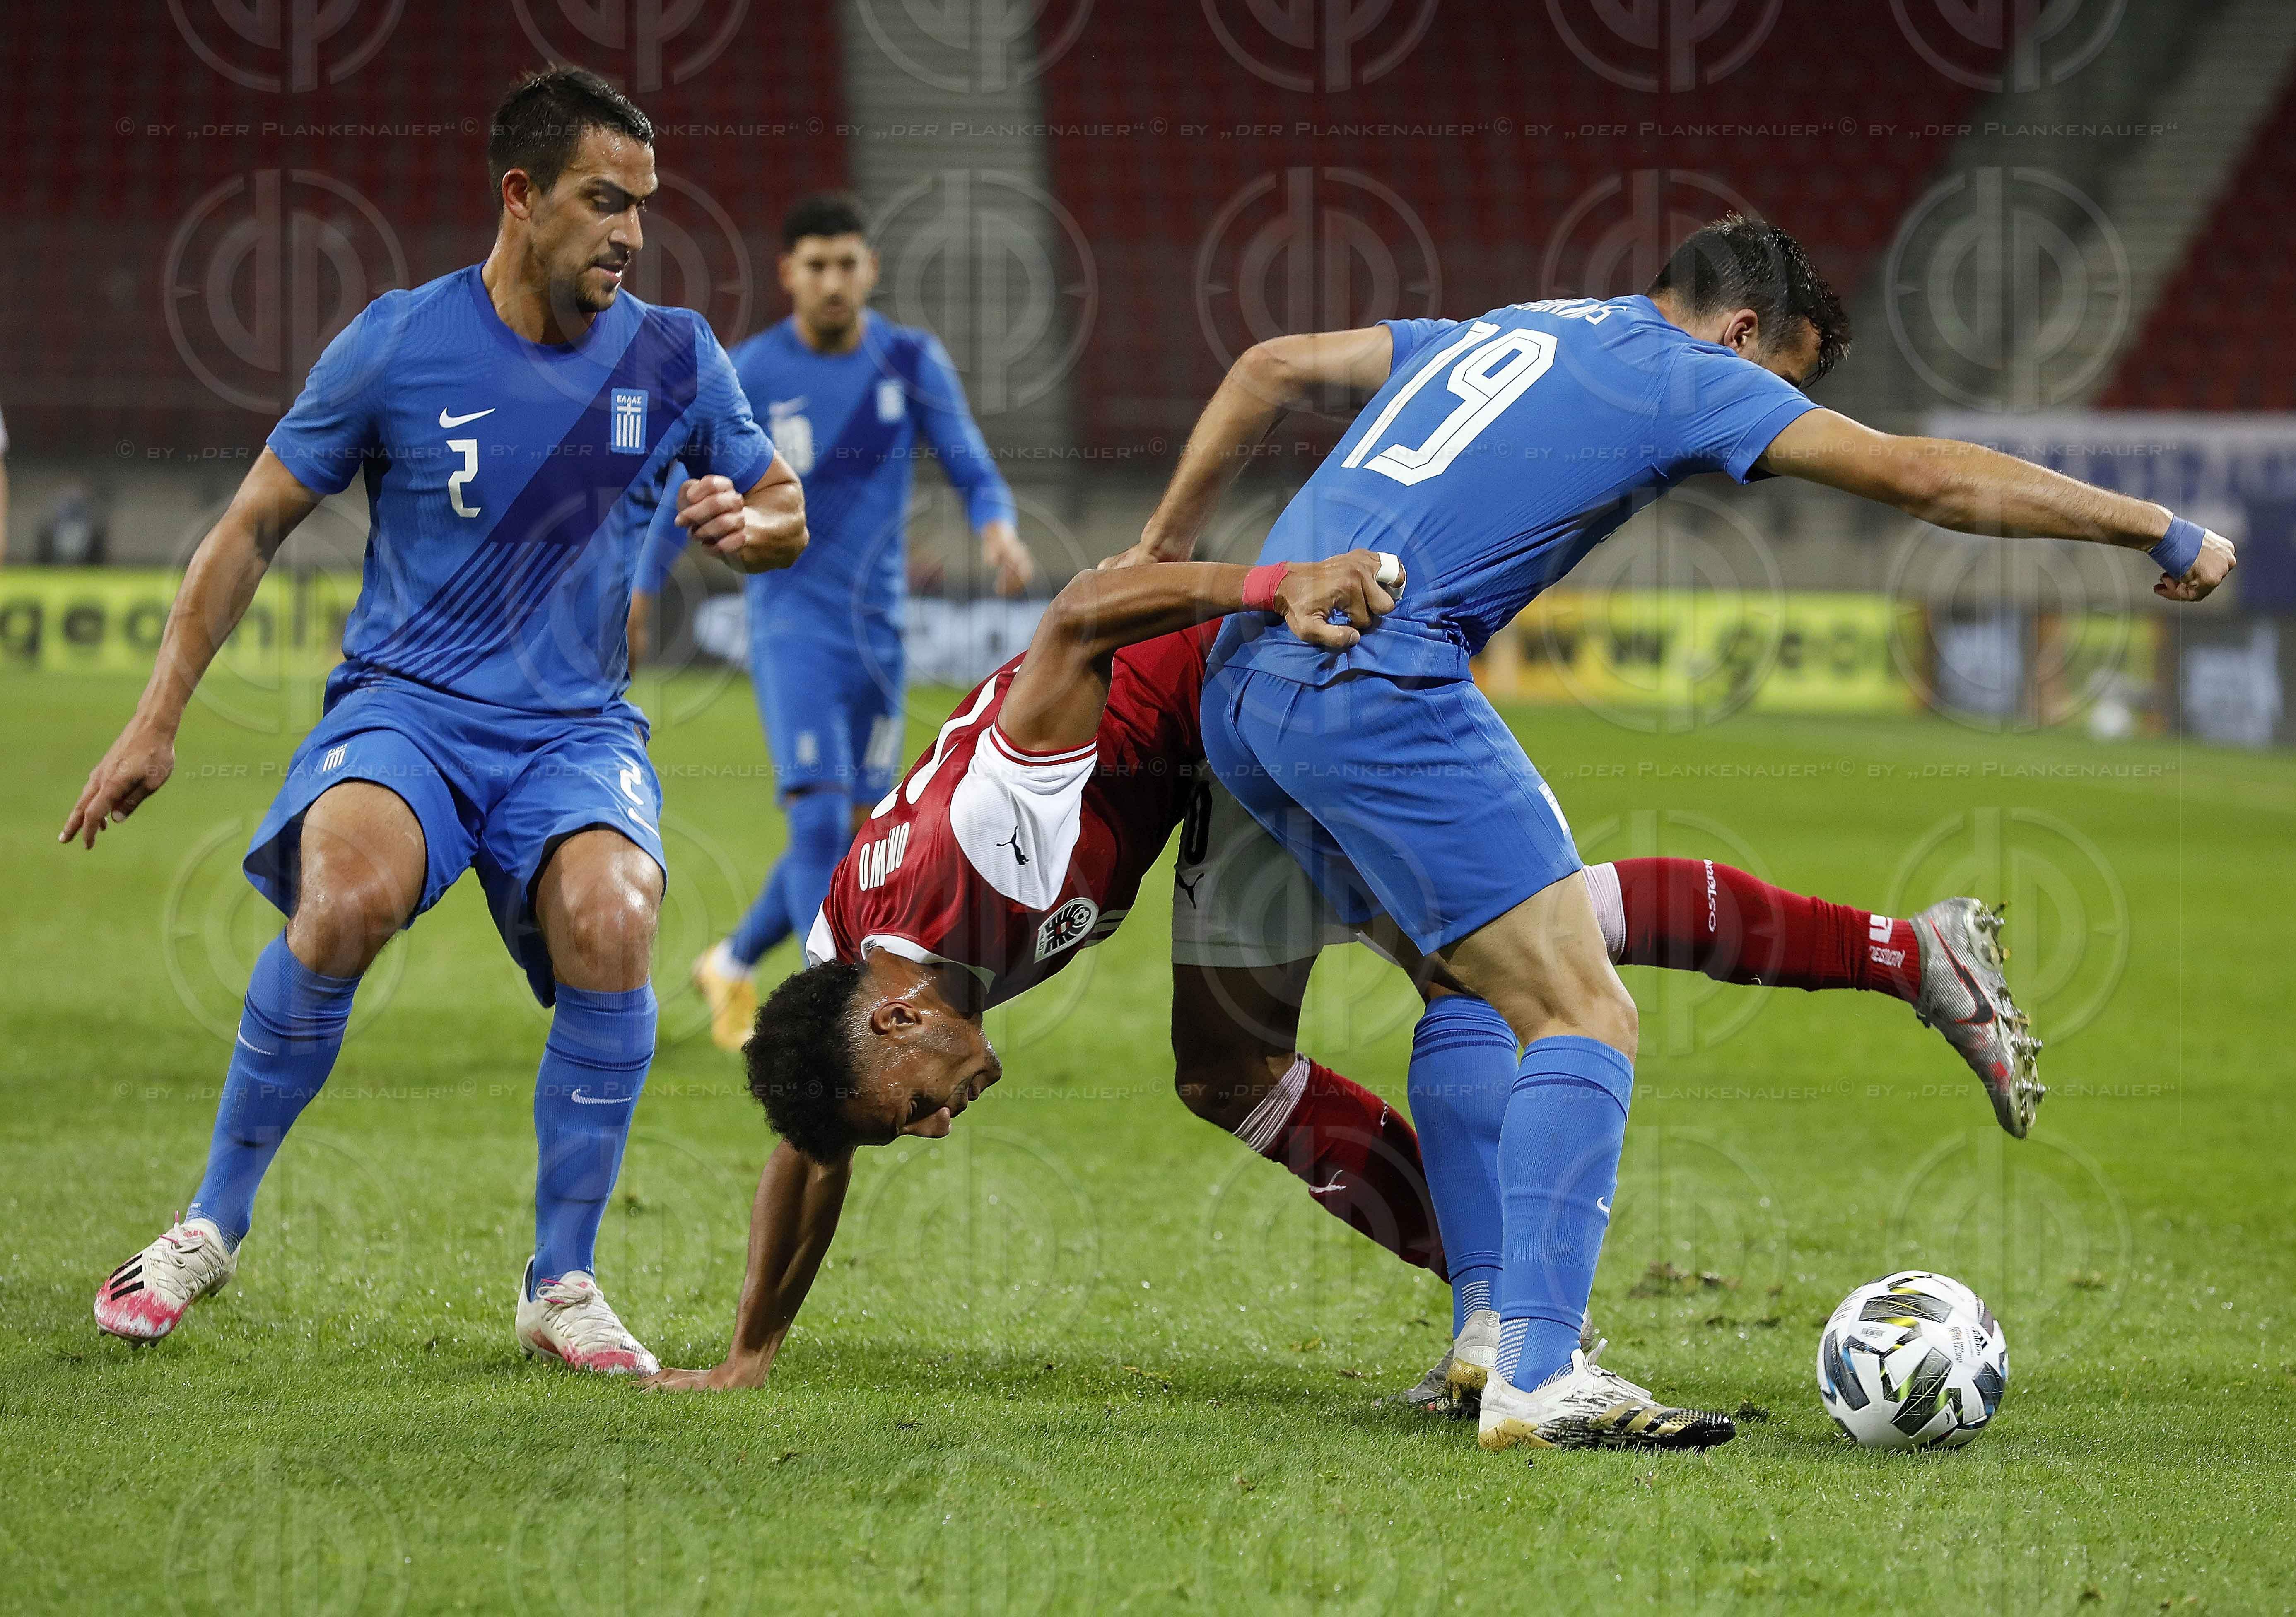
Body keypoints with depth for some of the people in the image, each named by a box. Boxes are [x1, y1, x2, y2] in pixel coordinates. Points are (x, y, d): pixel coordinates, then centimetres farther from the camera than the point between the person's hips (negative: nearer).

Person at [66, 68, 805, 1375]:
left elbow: (786, 514, 18)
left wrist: (748, 526, -7)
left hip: (577, 729, 2)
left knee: (611, 923, -31)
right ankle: (216, 1222, -12)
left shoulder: (674, 358, 4)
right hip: (404, 705, -2)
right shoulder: (398, 345, -3)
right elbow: (255, 527, 6)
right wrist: (159, 721, 3)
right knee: (344, 902, -34)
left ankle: (563, 1283, -15)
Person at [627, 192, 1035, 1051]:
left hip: (877, 626, 4)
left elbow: (972, 470, -2)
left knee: (854, 840, 10)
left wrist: (998, 525, -24)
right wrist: (643, 588, 10)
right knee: (820, 822, -18)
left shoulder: (912, 360, 0)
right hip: (793, 619, -4)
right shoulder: (751, 375, -7)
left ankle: (731, 965, 32)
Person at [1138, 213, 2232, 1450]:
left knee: (1482, 999, 21)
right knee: (1583, 1020, -10)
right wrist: (2165, 534, 7)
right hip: (1377, 687, -9)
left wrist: (1165, 555, 34)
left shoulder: (1499, 332, 26)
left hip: (1240, 694, 9)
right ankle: (1537, 1379, -22)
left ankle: (1495, 1336, 16)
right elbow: (1928, 477, 0)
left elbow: (1272, 368, 29)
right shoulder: (1686, 374, 3)